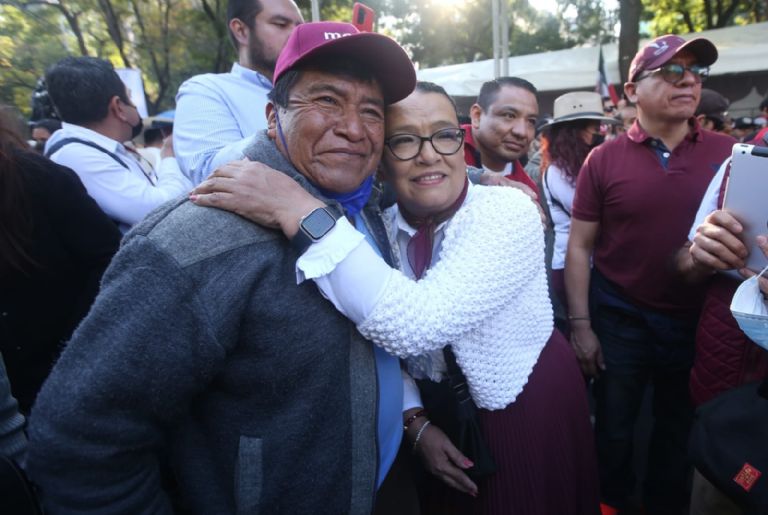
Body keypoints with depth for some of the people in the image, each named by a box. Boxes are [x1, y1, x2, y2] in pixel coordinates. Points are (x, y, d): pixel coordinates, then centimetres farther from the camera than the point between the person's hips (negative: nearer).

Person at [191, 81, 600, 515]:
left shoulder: (509, 213, -25)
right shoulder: (381, 230, -10)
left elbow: (418, 325, -40)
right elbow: (387, 336, 1)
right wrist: (416, 422, -9)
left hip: (531, 412, -3)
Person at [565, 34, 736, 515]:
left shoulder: (729, 154, -2)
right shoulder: (604, 159, -7)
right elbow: (579, 247, -6)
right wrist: (580, 325, -9)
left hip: (699, 320, 2)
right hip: (620, 318, -1)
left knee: (681, 427, 21)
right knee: (614, 427, 16)